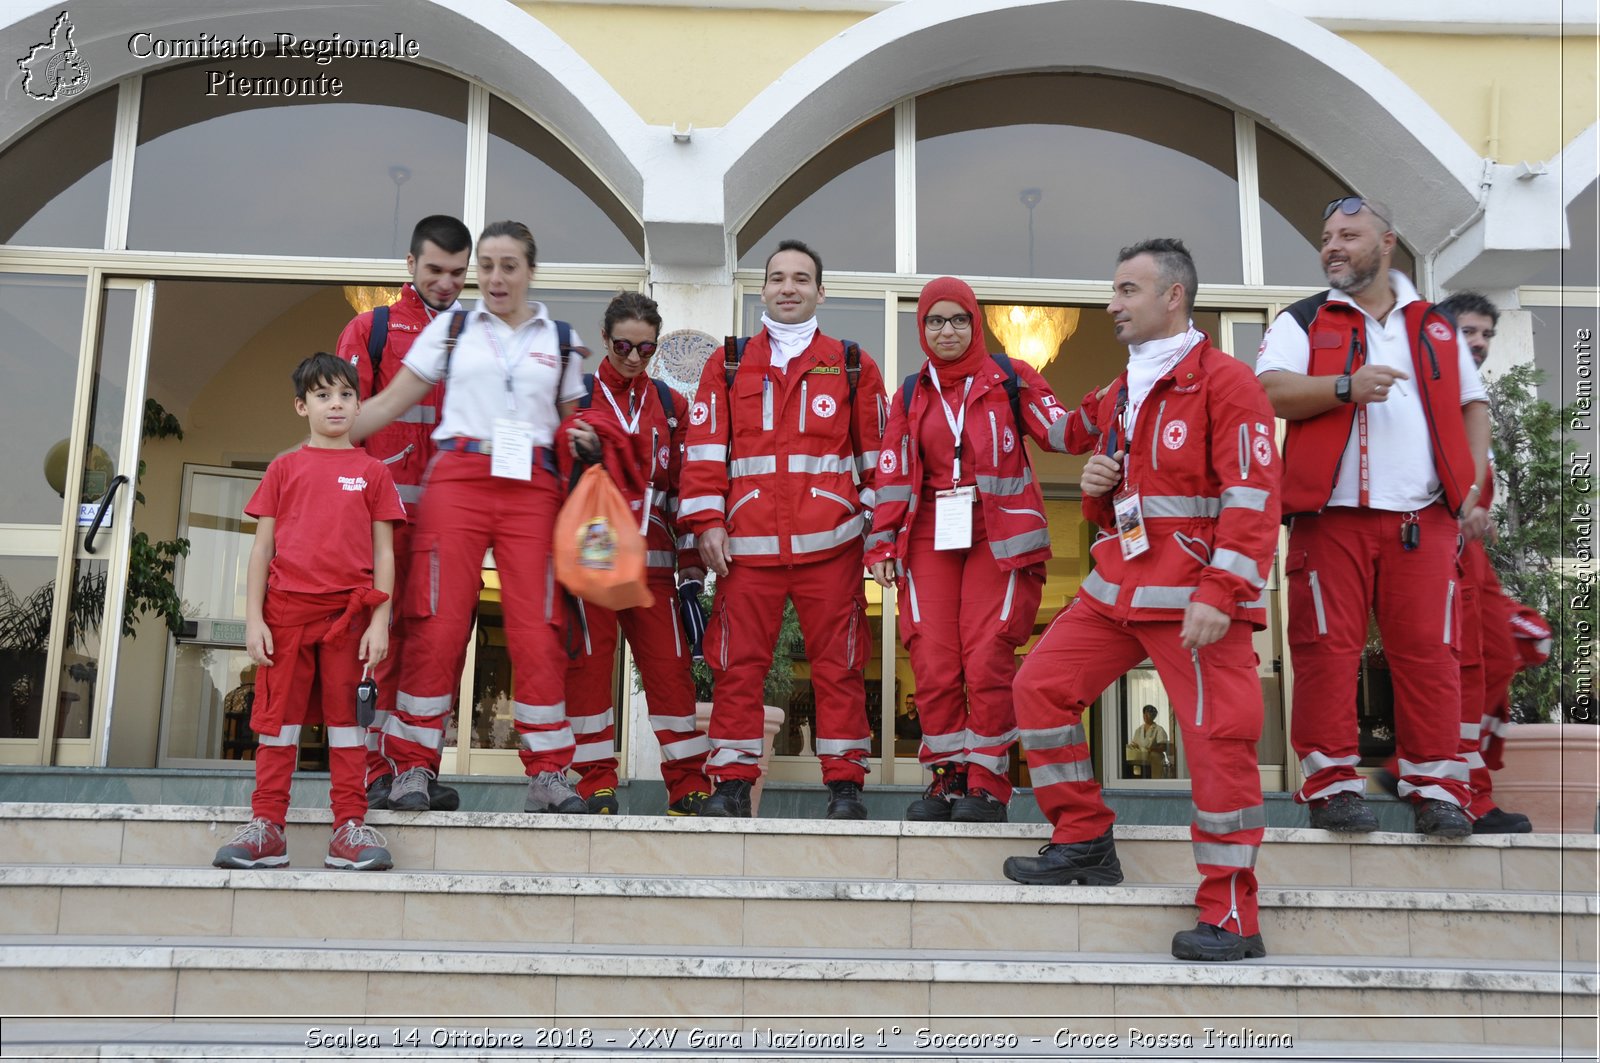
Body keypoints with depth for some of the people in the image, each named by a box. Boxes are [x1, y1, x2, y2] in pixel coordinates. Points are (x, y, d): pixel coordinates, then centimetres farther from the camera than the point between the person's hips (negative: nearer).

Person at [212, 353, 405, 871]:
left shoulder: (372, 471, 8)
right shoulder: (284, 468, 11)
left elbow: (383, 551, 5)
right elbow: (262, 546, 9)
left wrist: (380, 621, -4)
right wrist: (253, 618, 0)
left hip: (349, 612, -1)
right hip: (286, 609, 1)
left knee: (346, 712, 2)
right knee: (278, 714, 4)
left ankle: (350, 827, 6)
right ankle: (266, 827, 11)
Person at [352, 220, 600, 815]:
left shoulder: (561, 340, 16)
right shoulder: (452, 328, 13)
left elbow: (571, 423, 21)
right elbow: (392, 402, 10)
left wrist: (584, 438, -2)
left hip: (531, 487, 1)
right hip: (458, 478, 0)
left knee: (537, 629, -7)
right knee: (438, 623, -7)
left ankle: (547, 775, 2)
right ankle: (411, 766, 5)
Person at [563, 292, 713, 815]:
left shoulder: (669, 405, 15)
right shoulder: (576, 397, 7)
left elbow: (683, 487, 14)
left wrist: (692, 567, 9)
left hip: (650, 556, 2)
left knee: (670, 664, -1)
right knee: (589, 664, -1)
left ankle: (690, 786, 7)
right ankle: (597, 785, 9)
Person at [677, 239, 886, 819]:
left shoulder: (853, 366, 12)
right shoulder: (728, 364, 14)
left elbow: (877, 451, 11)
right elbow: (703, 446, 8)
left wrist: (880, 524, 4)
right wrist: (706, 521, -1)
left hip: (831, 542, 0)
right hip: (747, 542, 1)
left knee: (838, 664, 2)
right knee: (738, 662, 2)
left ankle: (844, 783, 12)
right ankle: (733, 782, 12)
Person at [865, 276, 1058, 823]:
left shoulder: (1010, 379, 7)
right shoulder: (911, 394, 15)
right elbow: (893, 473, 12)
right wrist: (883, 542, 5)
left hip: (999, 536, -3)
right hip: (931, 537, 3)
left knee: (987, 662, -9)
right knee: (932, 664, -3)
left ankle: (987, 782, 3)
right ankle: (948, 776, 10)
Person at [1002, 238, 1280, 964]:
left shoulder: (1224, 382, -7)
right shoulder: (1119, 395, 18)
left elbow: (1252, 498, -15)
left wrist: (1218, 594, -22)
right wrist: (1096, 487, 4)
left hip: (1194, 597, -8)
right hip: (1117, 589, 8)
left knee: (1218, 740, -6)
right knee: (1040, 685, 4)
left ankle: (1231, 918, 4)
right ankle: (1084, 842, 17)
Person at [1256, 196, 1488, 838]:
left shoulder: (1436, 328, 20)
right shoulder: (1302, 322, 10)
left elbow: (1473, 404, 23)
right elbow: (1270, 392, -6)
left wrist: (1474, 481, 9)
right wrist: (1346, 387, -19)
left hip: (1424, 520, 2)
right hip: (1333, 517, -2)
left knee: (1430, 651, -3)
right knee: (1328, 648, -6)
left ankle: (1435, 789, 6)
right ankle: (1331, 786, 3)